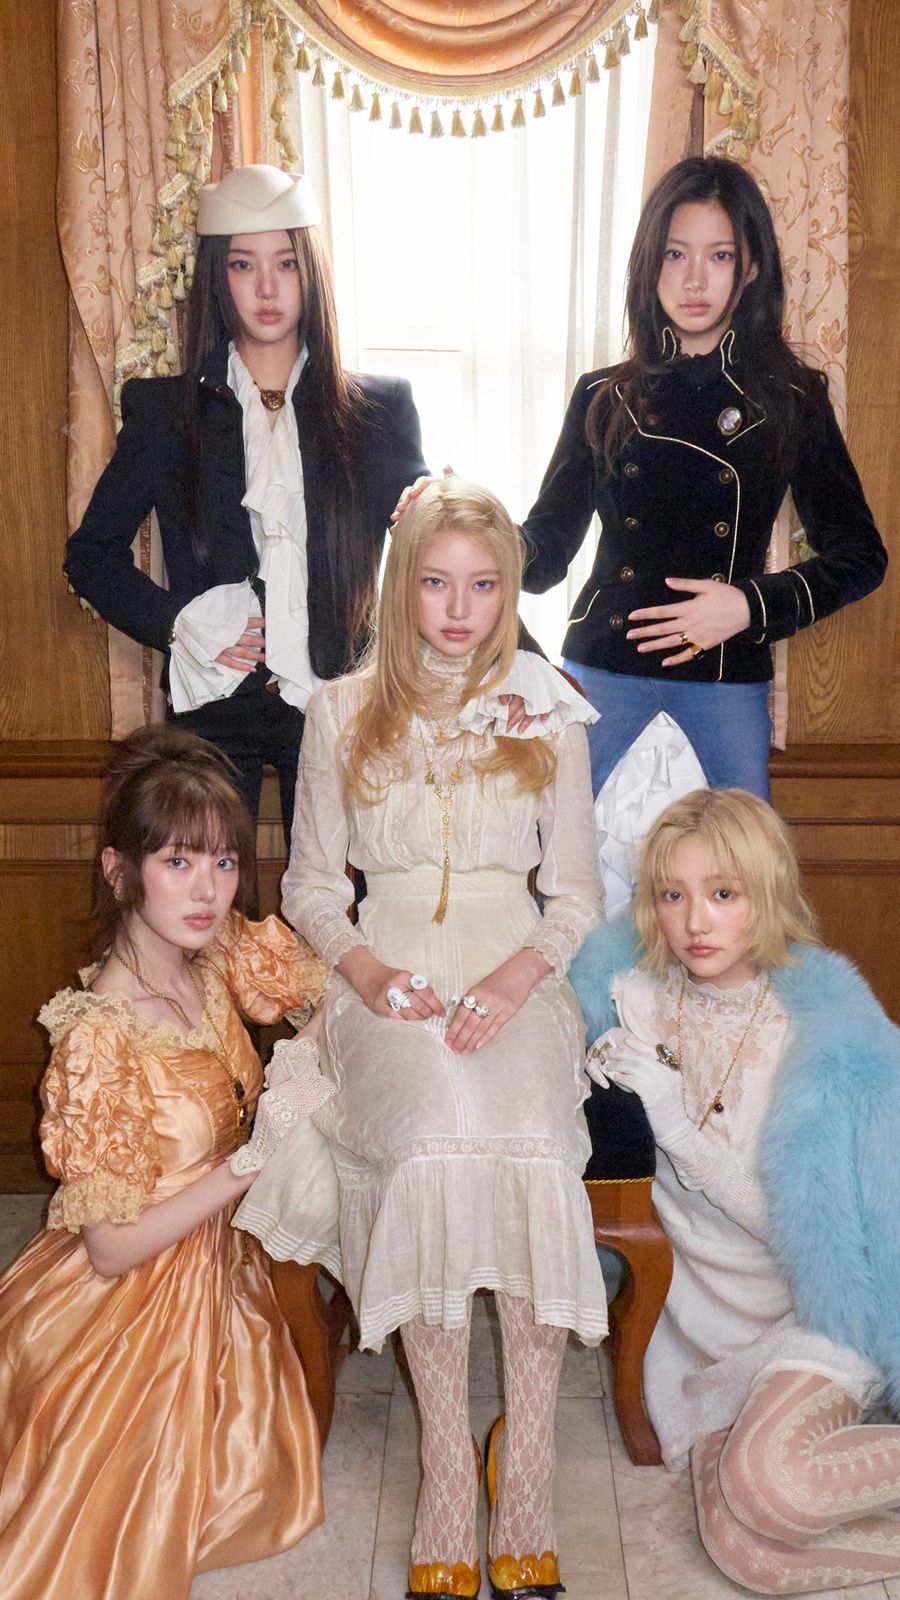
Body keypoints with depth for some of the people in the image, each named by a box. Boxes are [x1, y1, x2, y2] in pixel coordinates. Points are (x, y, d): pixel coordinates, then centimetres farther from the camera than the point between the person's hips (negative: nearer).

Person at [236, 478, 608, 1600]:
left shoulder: (549, 715, 11)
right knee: (432, 1141, -30)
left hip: (515, 973, 1)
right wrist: (362, 966, -7)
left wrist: (518, 974, -10)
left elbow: (575, 894, 10)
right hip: (388, 975, 0)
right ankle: (448, 1474, -14)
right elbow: (312, 883, 13)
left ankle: (524, 1470, -10)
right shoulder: (341, 713, 12)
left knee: (524, 1147, -29)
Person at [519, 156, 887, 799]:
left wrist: (753, 606, -11)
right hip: (604, 676, 1)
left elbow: (860, 555, 4)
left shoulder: (792, 398, 4)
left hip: (727, 686, 0)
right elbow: (545, 553, 6)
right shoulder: (604, 398, 7)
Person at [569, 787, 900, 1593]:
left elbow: (784, 1216, -16)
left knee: (768, 1482, -29)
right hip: (709, 1312, 4)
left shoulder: (824, 1023, -15)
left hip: (815, 1306, -4)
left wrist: (669, 1105, -24)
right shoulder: (637, 995, -5)